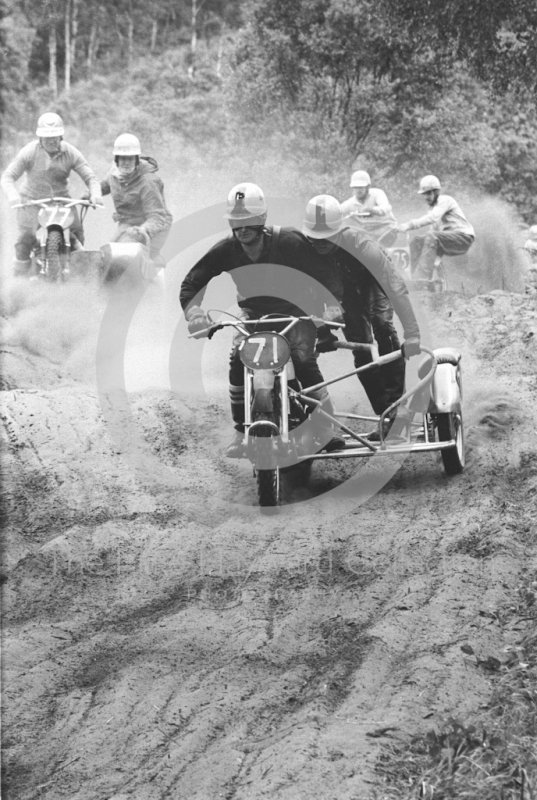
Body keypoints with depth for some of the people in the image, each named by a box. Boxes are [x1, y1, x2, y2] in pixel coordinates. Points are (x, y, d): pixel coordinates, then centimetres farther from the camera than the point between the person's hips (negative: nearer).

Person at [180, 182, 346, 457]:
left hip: (295, 310, -3)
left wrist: (333, 303, -33)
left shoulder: (289, 242, -19)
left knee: (304, 360, -26)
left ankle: (327, 429, -18)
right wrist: (193, 311, -29)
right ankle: (241, 432, -9)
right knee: (238, 362, -21)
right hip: (254, 314, 3)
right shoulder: (226, 251, -12)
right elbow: (192, 283, -9)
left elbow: (324, 270, -17)